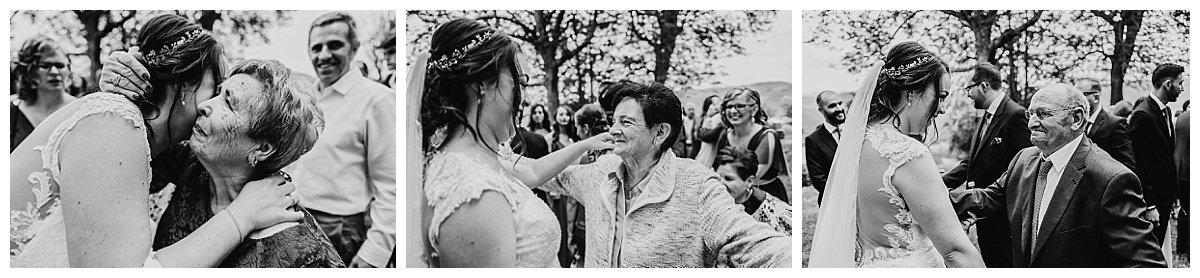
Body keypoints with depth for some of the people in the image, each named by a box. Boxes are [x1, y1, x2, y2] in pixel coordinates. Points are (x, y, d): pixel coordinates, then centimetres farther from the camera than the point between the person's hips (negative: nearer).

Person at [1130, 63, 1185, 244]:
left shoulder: (1167, 112, 13)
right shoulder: (1143, 115, -16)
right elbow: (1140, 165, -18)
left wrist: (1175, 195, 13)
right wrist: (1149, 206, -19)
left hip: (1165, 198, 9)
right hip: (1151, 200, -9)